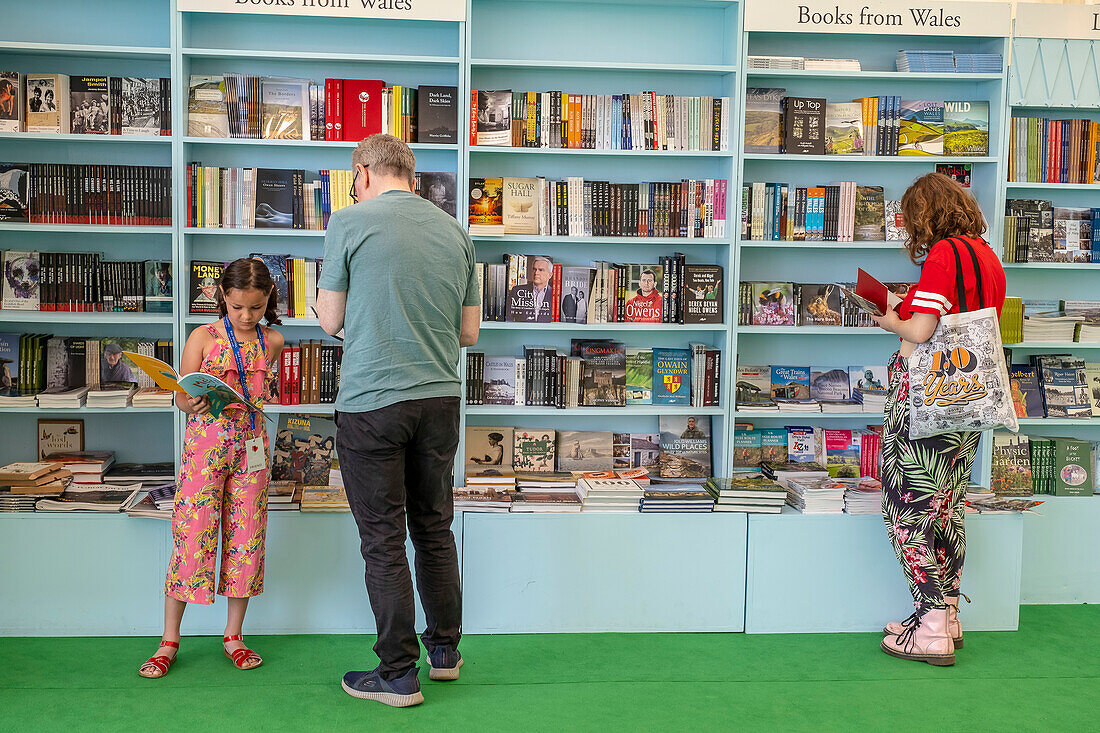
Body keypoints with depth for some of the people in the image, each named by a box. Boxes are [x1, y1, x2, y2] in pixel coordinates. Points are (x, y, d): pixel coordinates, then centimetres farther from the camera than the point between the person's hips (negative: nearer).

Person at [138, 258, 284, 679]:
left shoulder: (271, 342, 6)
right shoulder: (204, 337, -1)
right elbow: (182, 398, -1)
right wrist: (194, 403, -23)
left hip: (251, 443, 3)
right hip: (206, 441, -3)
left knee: (246, 539, 5)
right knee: (191, 536, -4)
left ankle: (233, 636, 19)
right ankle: (169, 642, 9)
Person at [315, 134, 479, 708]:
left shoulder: (350, 222, -5)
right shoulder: (455, 231, 8)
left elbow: (331, 321, 1)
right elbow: (469, 331, 12)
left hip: (372, 402, -5)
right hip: (441, 397, 5)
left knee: (383, 540, 4)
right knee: (434, 528, 17)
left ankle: (399, 674, 12)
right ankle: (445, 650, 29)